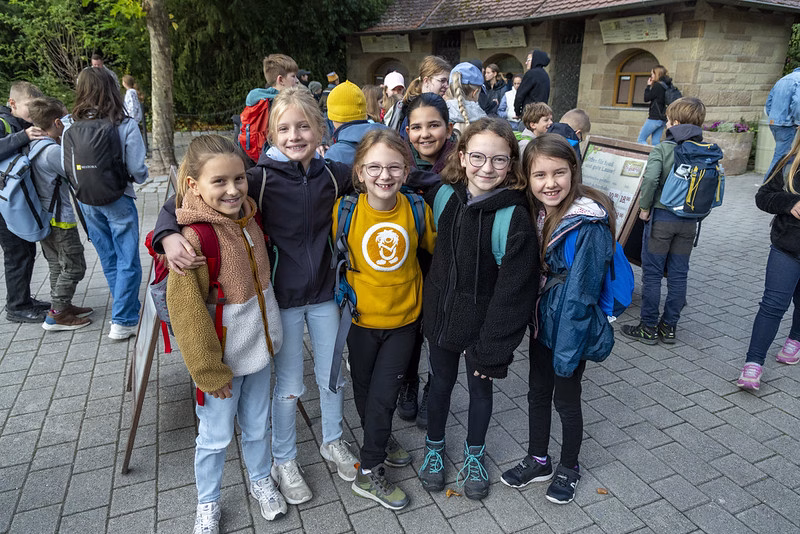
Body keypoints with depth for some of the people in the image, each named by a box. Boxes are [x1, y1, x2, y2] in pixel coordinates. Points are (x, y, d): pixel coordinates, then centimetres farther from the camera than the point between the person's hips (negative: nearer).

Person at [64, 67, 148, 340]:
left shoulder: (70, 125, -4)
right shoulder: (125, 124, -14)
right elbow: (138, 170, -14)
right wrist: (140, 178, 9)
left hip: (87, 201, 4)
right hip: (118, 200, -4)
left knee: (108, 258, 17)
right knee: (128, 260, 4)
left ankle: (127, 307, 33)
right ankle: (123, 321, 3)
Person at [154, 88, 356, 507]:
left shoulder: (333, 174, -5)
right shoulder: (261, 179, -16)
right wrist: (168, 234, -35)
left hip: (324, 292, 4)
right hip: (283, 297, -3)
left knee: (333, 376, 18)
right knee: (289, 385, 11)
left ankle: (333, 442, 46)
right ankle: (284, 461, 37)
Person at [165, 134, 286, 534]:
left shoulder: (248, 215, -4)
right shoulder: (192, 239, -25)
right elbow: (186, 311, -21)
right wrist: (209, 372, -14)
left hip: (258, 347, 6)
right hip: (221, 357, -6)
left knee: (258, 425, 23)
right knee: (215, 437, 14)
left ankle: (260, 481, 48)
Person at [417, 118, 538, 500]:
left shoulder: (515, 218, -21)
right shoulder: (444, 195, -8)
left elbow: (512, 292, -19)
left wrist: (493, 349, -17)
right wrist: (428, 306, 10)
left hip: (482, 324, -3)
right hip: (440, 316, 3)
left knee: (480, 387, 18)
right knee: (441, 382, 21)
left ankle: (474, 453, 45)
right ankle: (434, 446, 46)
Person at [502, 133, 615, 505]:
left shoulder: (588, 225, -24)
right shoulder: (536, 213, -2)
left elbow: (580, 293, -23)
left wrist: (566, 351, -20)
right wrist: (533, 319, 7)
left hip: (571, 330, -6)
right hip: (542, 323, 6)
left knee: (566, 399, 13)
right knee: (537, 392, 20)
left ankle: (569, 469, 38)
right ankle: (538, 461, 42)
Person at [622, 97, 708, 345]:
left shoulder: (662, 149, -11)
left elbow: (650, 179, -25)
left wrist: (644, 207, -12)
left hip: (662, 217, -5)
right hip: (689, 221, 5)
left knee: (652, 274, 4)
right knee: (678, 274, 11)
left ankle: (648, 328, 10)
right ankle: (669, 327, 20)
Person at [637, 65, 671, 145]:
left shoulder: (657, 85, -12)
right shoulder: (667, 86, 13)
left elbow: (646, 98, -7)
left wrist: (648, 86, 2)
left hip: (655, 118, -9)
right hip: (663, 118, 9)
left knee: (641, 139, -4)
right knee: (655, 142, 8)